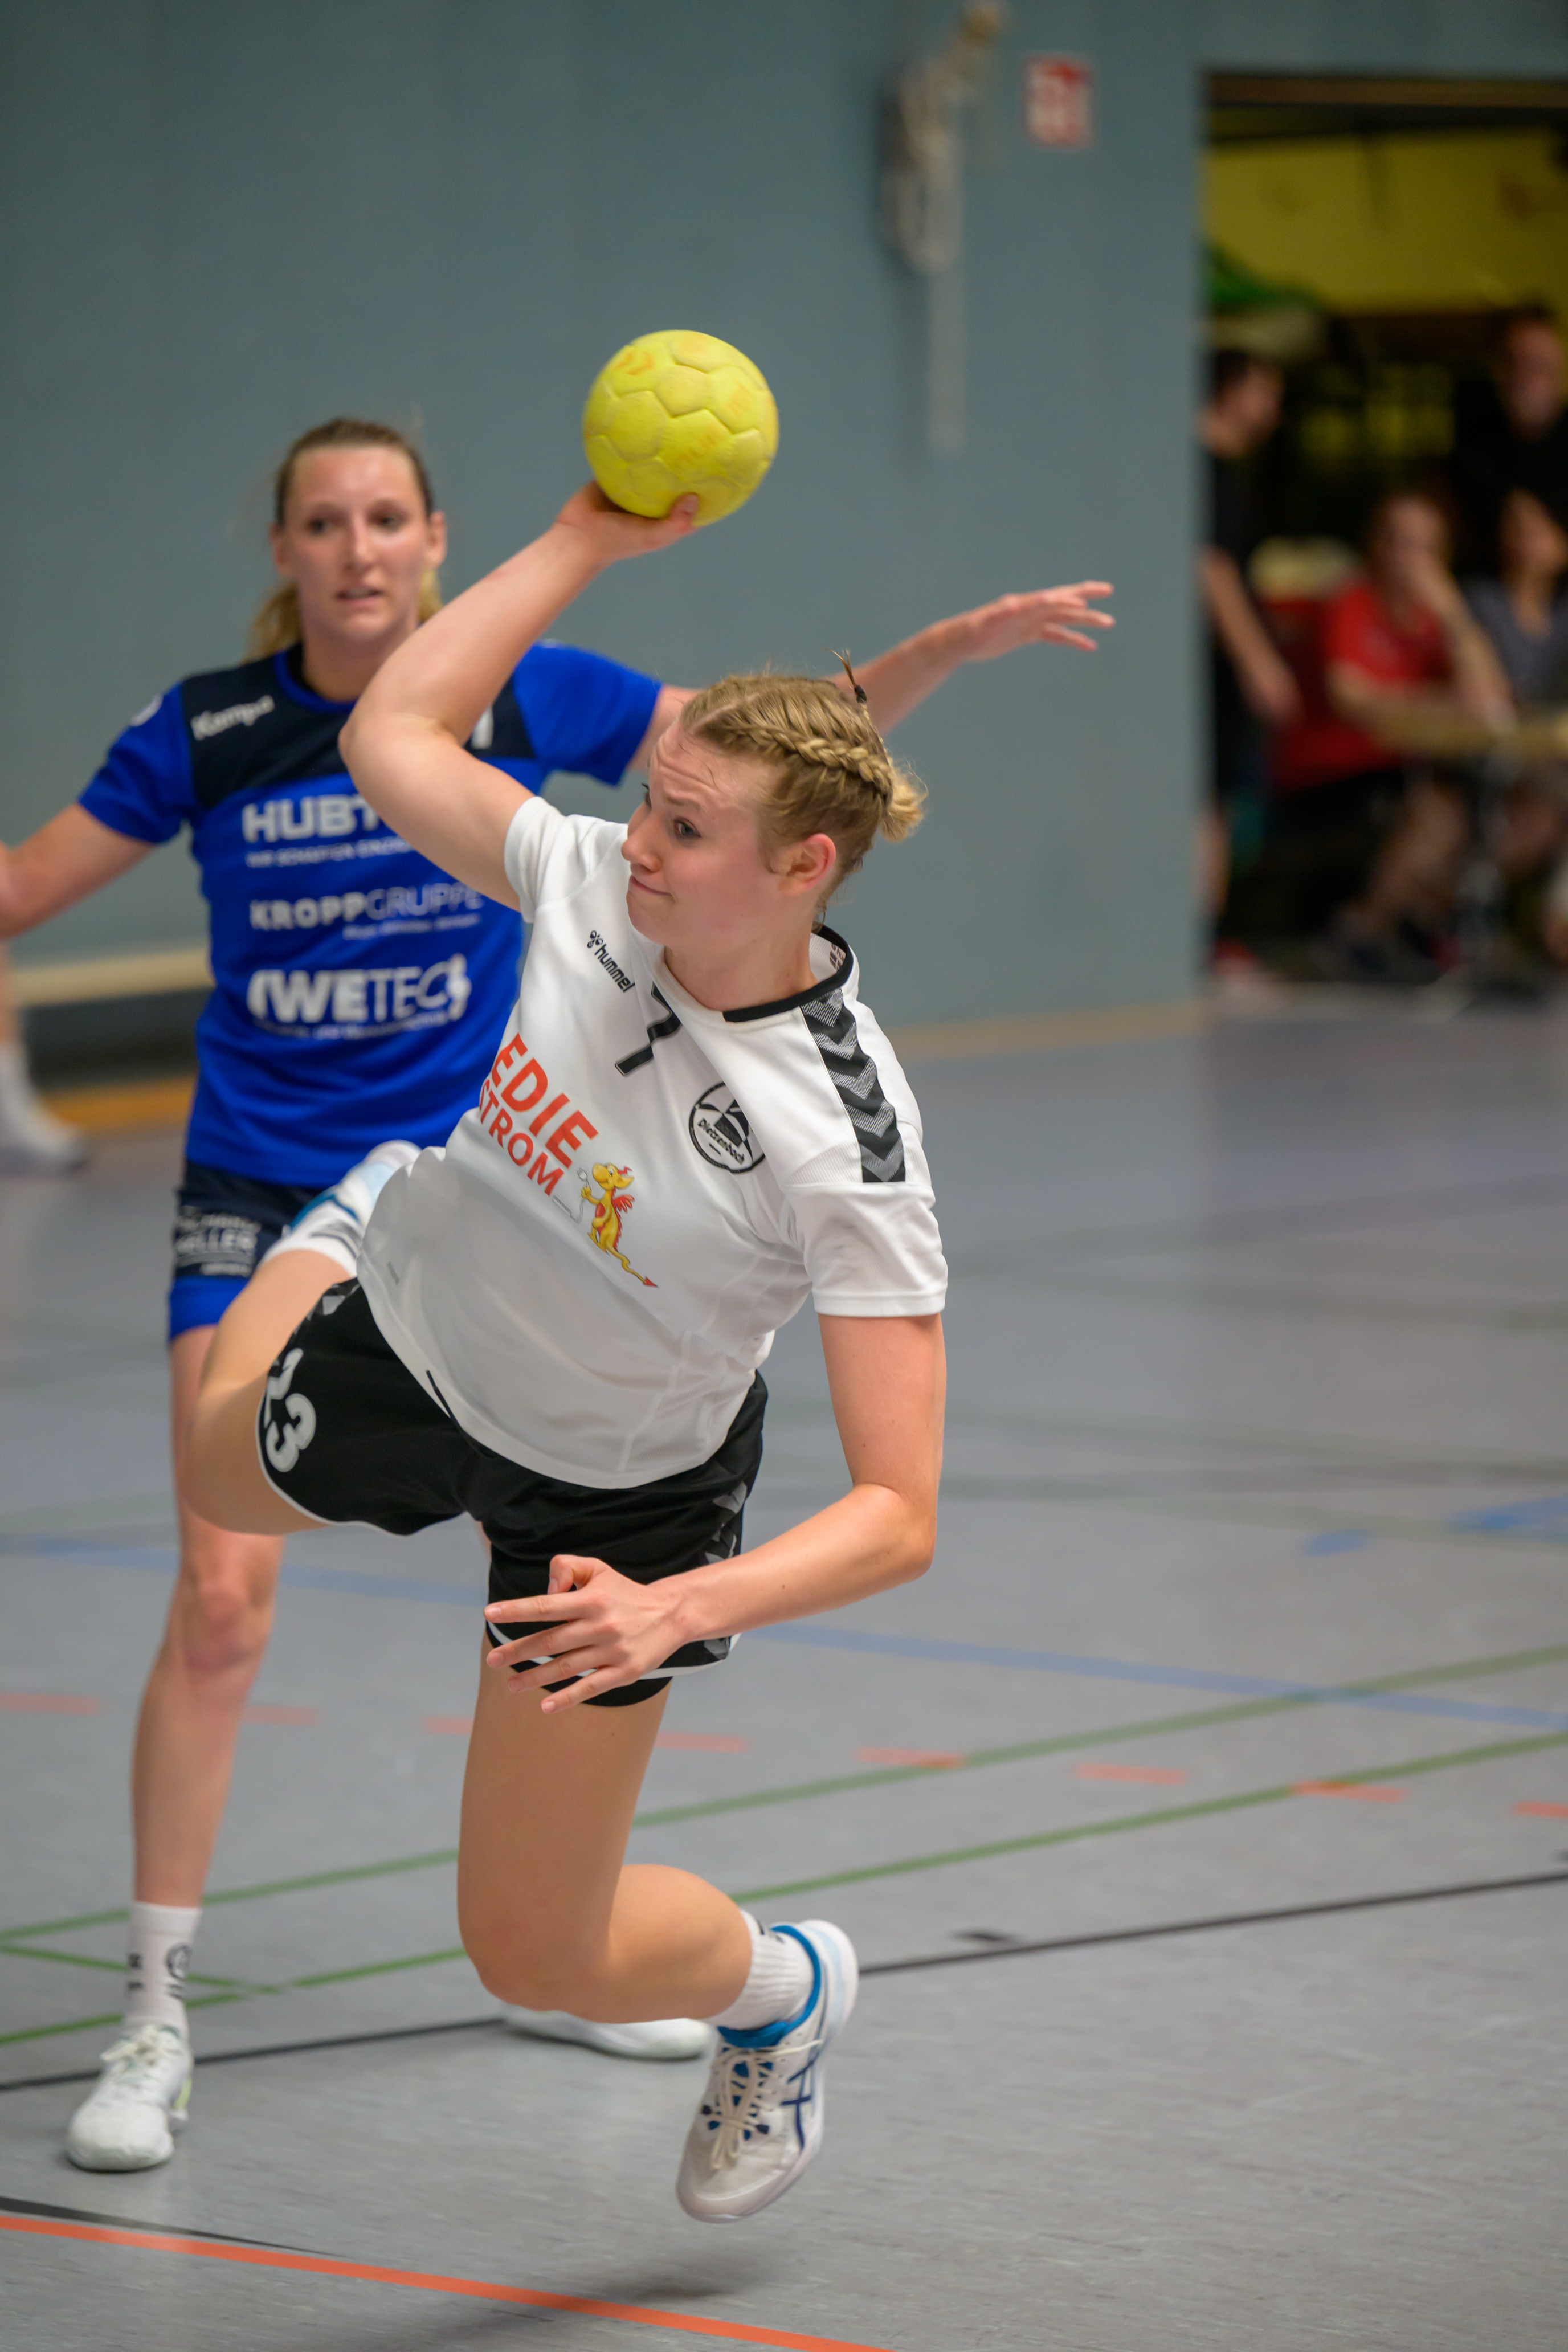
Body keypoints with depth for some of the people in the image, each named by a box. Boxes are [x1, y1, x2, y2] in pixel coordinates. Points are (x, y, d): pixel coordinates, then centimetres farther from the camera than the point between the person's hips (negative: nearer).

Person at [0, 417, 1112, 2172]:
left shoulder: (523, 697, -5)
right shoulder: (207, 732, -7)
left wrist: (961, 642, -12)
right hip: (260, 1208, -2)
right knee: (222, 1598, -13)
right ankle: (155, 2015, -3)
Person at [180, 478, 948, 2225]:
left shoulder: (843, 1144, -37)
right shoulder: (592, 887, -25)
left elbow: (898, 1515, -36)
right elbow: (394, 734, -5)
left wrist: (679, 1613, -50)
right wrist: (588, 540, -13)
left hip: (611, 1497, -4)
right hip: (402, 1315, 4)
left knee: (535, 1951, 8)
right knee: (222, 1482, 37)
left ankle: (783, 1991, 41)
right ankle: (370, 1211, 64)